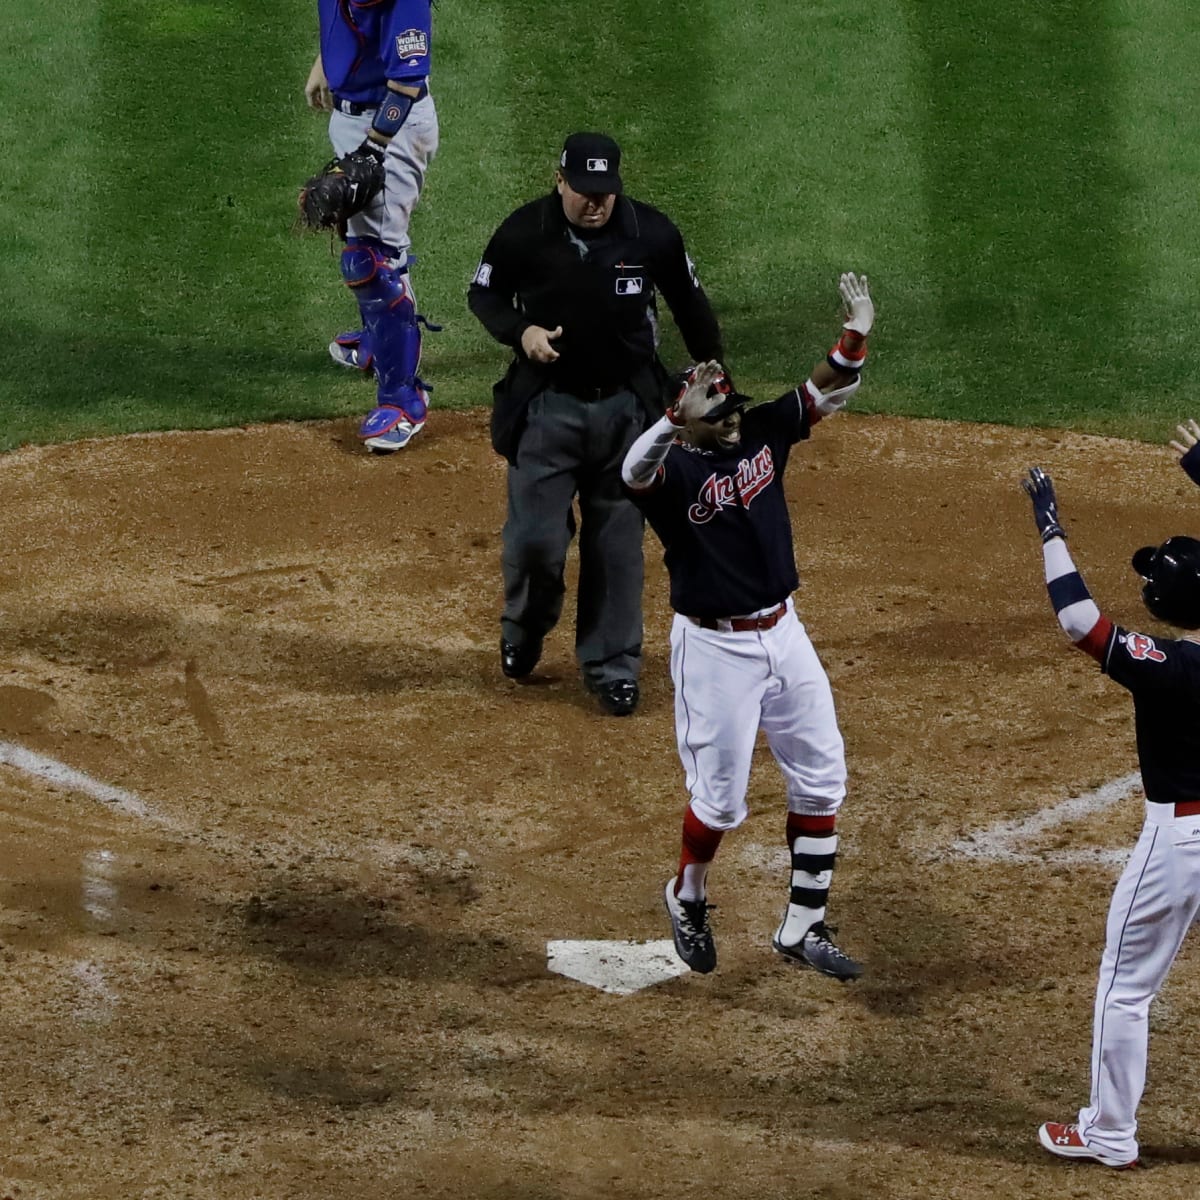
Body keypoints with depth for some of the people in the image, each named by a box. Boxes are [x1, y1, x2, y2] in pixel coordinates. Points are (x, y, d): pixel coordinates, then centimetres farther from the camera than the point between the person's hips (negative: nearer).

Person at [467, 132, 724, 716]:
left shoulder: (652, 233, -10)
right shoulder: (523, 232, -11)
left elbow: (690, 306, 4)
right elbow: (483, 293, 4)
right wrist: (520, 332, -16)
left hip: (626, 406, 1)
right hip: (547, 404, -1)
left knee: (617, 540, 7)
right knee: (535, 537, -3)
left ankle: (611, 666, 20)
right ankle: (523, 633, 28)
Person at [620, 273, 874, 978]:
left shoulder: (762, 435, 1)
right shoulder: (672, 468, -17)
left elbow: (830, 392, 1)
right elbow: (635, 471, -40)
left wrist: (857, 334, -18)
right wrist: (680, 415, -57)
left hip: (783, 632, 6)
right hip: (715, 648, -6)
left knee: (822, 778, 8)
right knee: (722, 798, 2)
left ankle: (804, 927, 18)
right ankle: (689, 899, 31)